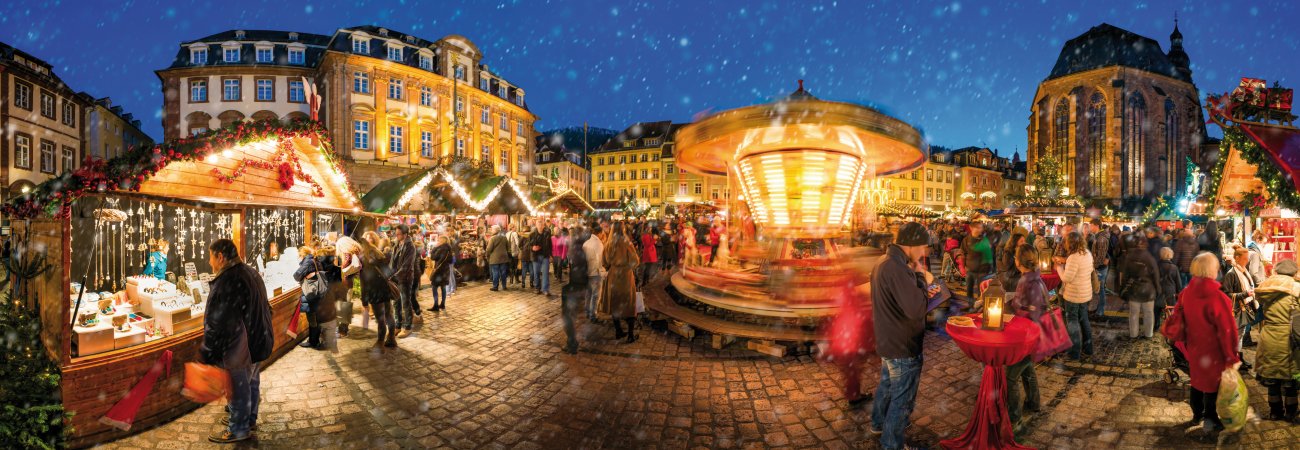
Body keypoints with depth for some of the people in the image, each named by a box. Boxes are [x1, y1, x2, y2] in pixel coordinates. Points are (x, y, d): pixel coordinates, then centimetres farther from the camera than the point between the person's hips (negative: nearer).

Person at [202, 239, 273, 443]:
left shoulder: (227, 281, -24)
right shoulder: (251, 273, 7)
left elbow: (216, 323, -22)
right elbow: (263, 308, 17)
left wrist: (206, 353, -14)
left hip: (239, 346, -10)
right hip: (257, 341, 10)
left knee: (238, 388, 5)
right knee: (251, 383, 22)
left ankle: (238, 429, 19)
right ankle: (249, 419, 37)